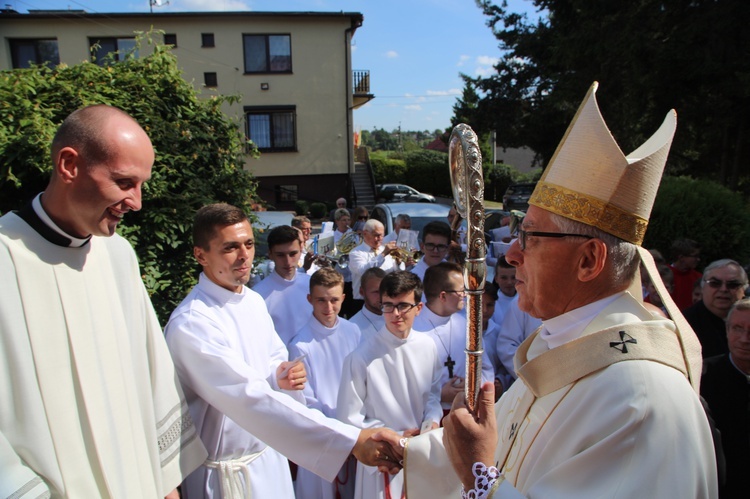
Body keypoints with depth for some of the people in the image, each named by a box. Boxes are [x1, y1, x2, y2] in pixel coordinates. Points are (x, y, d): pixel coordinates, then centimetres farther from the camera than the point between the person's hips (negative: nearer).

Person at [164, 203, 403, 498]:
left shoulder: (254, 300, -1)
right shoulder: (191, 324, -26)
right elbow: (252, 399, -34)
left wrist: (282, 376, -13)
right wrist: (352, 440, -39)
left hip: (269, 452, 6)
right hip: (228, 470, -6)